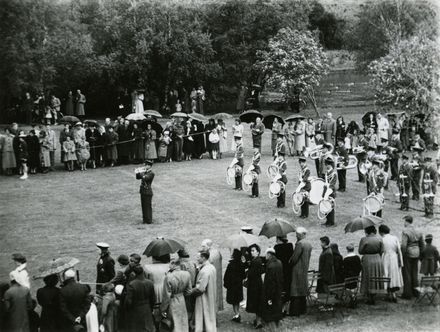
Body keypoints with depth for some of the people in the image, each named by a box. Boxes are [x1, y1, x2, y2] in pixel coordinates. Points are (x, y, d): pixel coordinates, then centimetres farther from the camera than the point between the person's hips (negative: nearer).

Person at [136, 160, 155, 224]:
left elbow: (145, 178, -24)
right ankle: (145, 219, 19)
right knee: (144, 206, 12)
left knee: (148, 206, -3)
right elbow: (138, 177, 14)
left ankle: (149, 220, 2)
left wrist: (141, 173, -14)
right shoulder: (145, 172, 14)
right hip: (143, 191, 8)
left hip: (147, 192, -8)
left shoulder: (151, 173, -11)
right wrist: (137, 173, -3)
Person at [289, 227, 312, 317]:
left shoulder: (299, 243, -18)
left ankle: (294, 311, -3)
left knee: (296, 292, -5)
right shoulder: (309, 244, 9)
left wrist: (290, 262, -2)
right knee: (303, 290, 16)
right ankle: (303, 309, 23)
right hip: (305, 269, 9)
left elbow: (294, 258, -19)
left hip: (298, 270, -9)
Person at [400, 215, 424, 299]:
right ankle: (415, 292, 22)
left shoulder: (405, 232, -16)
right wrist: (419, 255, 20)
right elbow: (422, 245, 12)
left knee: (406, 274, 1)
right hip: (416, 254, 7)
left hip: (407, 254, -7)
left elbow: (403, 245, -23)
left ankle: (407, 293, 3)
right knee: (414, 273, 16)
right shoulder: (418, 232, 6)